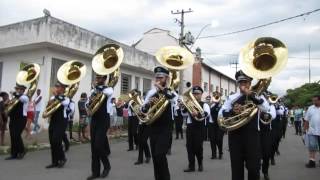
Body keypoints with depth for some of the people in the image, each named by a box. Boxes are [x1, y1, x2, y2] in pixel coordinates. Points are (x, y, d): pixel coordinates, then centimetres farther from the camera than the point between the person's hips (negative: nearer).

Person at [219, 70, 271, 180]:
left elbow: (266, 109, -13)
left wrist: (251, 95, -19)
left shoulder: (257, 96, 6)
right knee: (236, 168, 7)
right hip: (235, 134, 1)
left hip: (252, 134, -1)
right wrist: (232, 111, -20)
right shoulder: (232, 98, 8)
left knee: (254, 167, 0)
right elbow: (221, 114, -1)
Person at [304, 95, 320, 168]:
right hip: (312, 132, 1)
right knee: (312, 147, 2)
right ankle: (312, 161, 8)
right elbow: (306, 120, 5)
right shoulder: (310, 108, 4)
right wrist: (305, 128, 3)